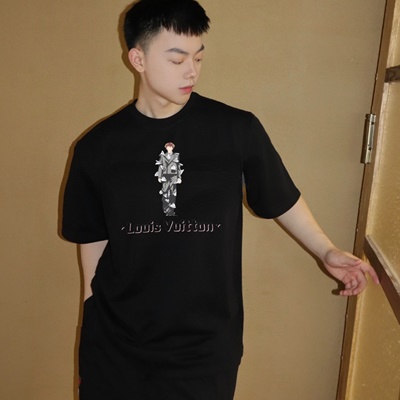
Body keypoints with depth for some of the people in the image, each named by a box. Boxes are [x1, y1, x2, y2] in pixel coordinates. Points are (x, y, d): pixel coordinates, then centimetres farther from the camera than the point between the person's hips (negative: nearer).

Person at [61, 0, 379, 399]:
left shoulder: (237, 130, -9)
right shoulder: (98, 147, -5)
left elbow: (283, 200, 5)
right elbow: (92, 239, 5)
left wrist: (327, 252, 1)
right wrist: (93, 325, 10)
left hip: (206, 345, -1)